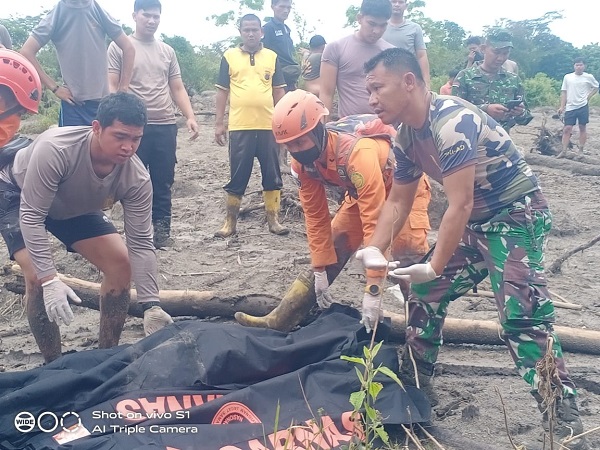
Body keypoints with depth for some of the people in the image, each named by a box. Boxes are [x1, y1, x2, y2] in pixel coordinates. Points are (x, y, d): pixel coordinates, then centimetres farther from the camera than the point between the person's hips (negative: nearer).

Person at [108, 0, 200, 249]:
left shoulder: (167, 51, 14)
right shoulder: (119, 47, 2)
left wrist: (190, 117, 1)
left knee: (163, 183, 7)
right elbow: (111, 87, -2)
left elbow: (178, 89, 14)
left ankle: (161, 229, 17)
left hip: (165, 126, 4)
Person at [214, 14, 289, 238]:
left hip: (269, 126, 2)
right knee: (237, 176, 4)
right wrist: (219, 123, 1)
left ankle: (273, 219, 15)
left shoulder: (272, 57, 9)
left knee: (272, 174, 5)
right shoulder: (229, 56, 6)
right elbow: (222, 91, 6)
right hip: (239, 127, -1)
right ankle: (230, 221, 14)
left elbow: (278, 91, 11)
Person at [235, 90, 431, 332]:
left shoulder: (358, 152, -42)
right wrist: (320, 270, -8)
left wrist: (373, 291, -39)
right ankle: (278, 320, 5)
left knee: (411, 258, -25)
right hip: (361, 192, 6)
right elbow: (316, 216, -10)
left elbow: (373, 222, -41)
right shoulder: (303, 161, -20)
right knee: (332, 252, 1)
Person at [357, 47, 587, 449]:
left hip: (518, 216, -9)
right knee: (425, 295, 10)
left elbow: (459, 204, -29)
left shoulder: (452, 122, -28)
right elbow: (398, 201, 8)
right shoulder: (407, 136, 1)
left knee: (523, 319, -19)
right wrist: (375, 250, -6)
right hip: (475, 222, 9)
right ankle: (413, 387, 26)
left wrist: (436, 266, -23)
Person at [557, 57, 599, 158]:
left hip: (583, 107, -1)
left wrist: (588, 97, 1)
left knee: (583, 127, 5)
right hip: (570, 107, 1)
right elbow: (564, 92, 6)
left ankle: (581, 150, 13)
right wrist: (562, 106, 0)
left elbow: (596, 88, 15)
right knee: (567, 128, -2)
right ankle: (564, 151, 2)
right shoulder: (567, 77, 4)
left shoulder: (589, 77, 1)